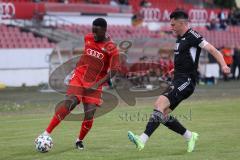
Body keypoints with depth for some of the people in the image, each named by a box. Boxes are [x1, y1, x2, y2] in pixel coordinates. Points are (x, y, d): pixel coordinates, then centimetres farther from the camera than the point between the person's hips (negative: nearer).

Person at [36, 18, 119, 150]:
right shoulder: (88, 38, 4)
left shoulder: (111, 49, -10)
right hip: (78, 77, 1)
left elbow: (114, 70, -14)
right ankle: (47, 133, -24)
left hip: (94, 84, -1)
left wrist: (98, 84, -20)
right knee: (70, 102, -22)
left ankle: (80, 140, 14)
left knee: (89, 113, -12)